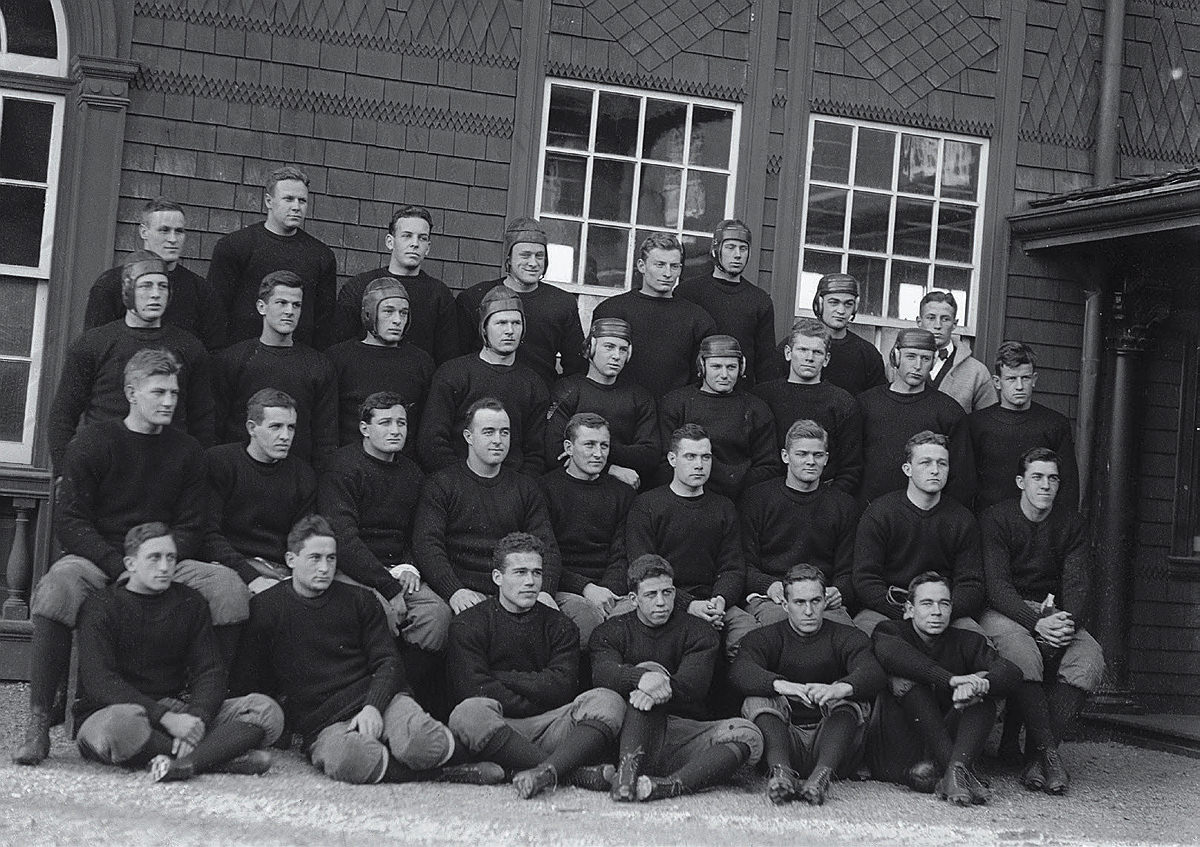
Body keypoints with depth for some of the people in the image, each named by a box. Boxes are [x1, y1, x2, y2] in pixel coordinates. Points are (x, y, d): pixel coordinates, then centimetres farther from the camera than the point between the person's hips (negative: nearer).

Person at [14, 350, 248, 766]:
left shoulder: (187, 451, 10)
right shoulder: (93, 442, 0)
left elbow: (189, 528, 7)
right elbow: (70, 521, -7)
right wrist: (122, 568, -20)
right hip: (95, 558, -3)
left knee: (229, 586, -23)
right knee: (57, 586, -36)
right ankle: (40, 719, -28)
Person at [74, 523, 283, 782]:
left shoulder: (190, 603, 10)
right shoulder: (101, 607, -4)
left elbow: (209, 671, 4)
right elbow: (99, 682, -16)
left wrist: (197, 717, -19)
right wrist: (165, 717, -27)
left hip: (177, 709, 5)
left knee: (266, 710, -15)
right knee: (121, 723, -42)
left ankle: (185, 762, -38)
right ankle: (223, 757, -28)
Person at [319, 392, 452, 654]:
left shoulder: (412, 473, 15)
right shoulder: (343, 467, -7)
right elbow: (343, 540, -16)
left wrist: (410, 566, 0)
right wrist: (389, 589, -20)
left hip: (395, 569, 6)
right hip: (350, 571, -6)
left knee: (438, 612, -21)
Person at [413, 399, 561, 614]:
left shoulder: (526, 489, 19)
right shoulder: (439, 485, 8)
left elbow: (547, 548, 11)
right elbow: (426, 545, -4)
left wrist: (544, 592, -11)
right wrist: (454, 591, -21)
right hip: (466, 594, -3)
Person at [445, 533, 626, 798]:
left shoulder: (559, 625, 15)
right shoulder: (468, 625, 7)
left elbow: (561, 688, 1)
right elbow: (472, 689, -8)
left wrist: (503, 678, -3)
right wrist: (534, 705, -3)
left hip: (552, 729, 3)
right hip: (497, 729, -2)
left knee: (607, 701, -21)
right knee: (468, 714, -35)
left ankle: (547, 770, -49)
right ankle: (583, 775, -39)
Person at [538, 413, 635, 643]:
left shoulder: (622, 493, 17)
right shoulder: (545, 487, 4)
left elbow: (621, 557, 11)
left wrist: (607, 590, -11)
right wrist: (586, 588, -15)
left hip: (609, 589, 3)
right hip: (563, 590, -3)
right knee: (589, 614, -35)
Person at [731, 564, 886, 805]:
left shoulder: (847, 637, 8)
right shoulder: (764, 638, 8)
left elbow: (874, 674, -14)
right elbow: (740, 672, -15)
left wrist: (840, 688, -39)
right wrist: (781, 685, -37)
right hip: (785, 739, 0)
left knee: (853, 702, -25)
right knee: (757, 700, -23)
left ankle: (823, 773, -48)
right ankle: (780, 770, -48)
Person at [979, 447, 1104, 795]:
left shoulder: (1070, 522, 8)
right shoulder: (995, 519, -5)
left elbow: (1078, 583, -1)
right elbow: (997, 586, -15)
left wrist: (1069, 621, -23)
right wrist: (1037, 623, -30)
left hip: (1053, 612, 4)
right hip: (1004, 611, -4)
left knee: (1090, 656, -25)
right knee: (1022, 651, -36)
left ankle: (1035, 759, -25)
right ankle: (1048, 753, -28)